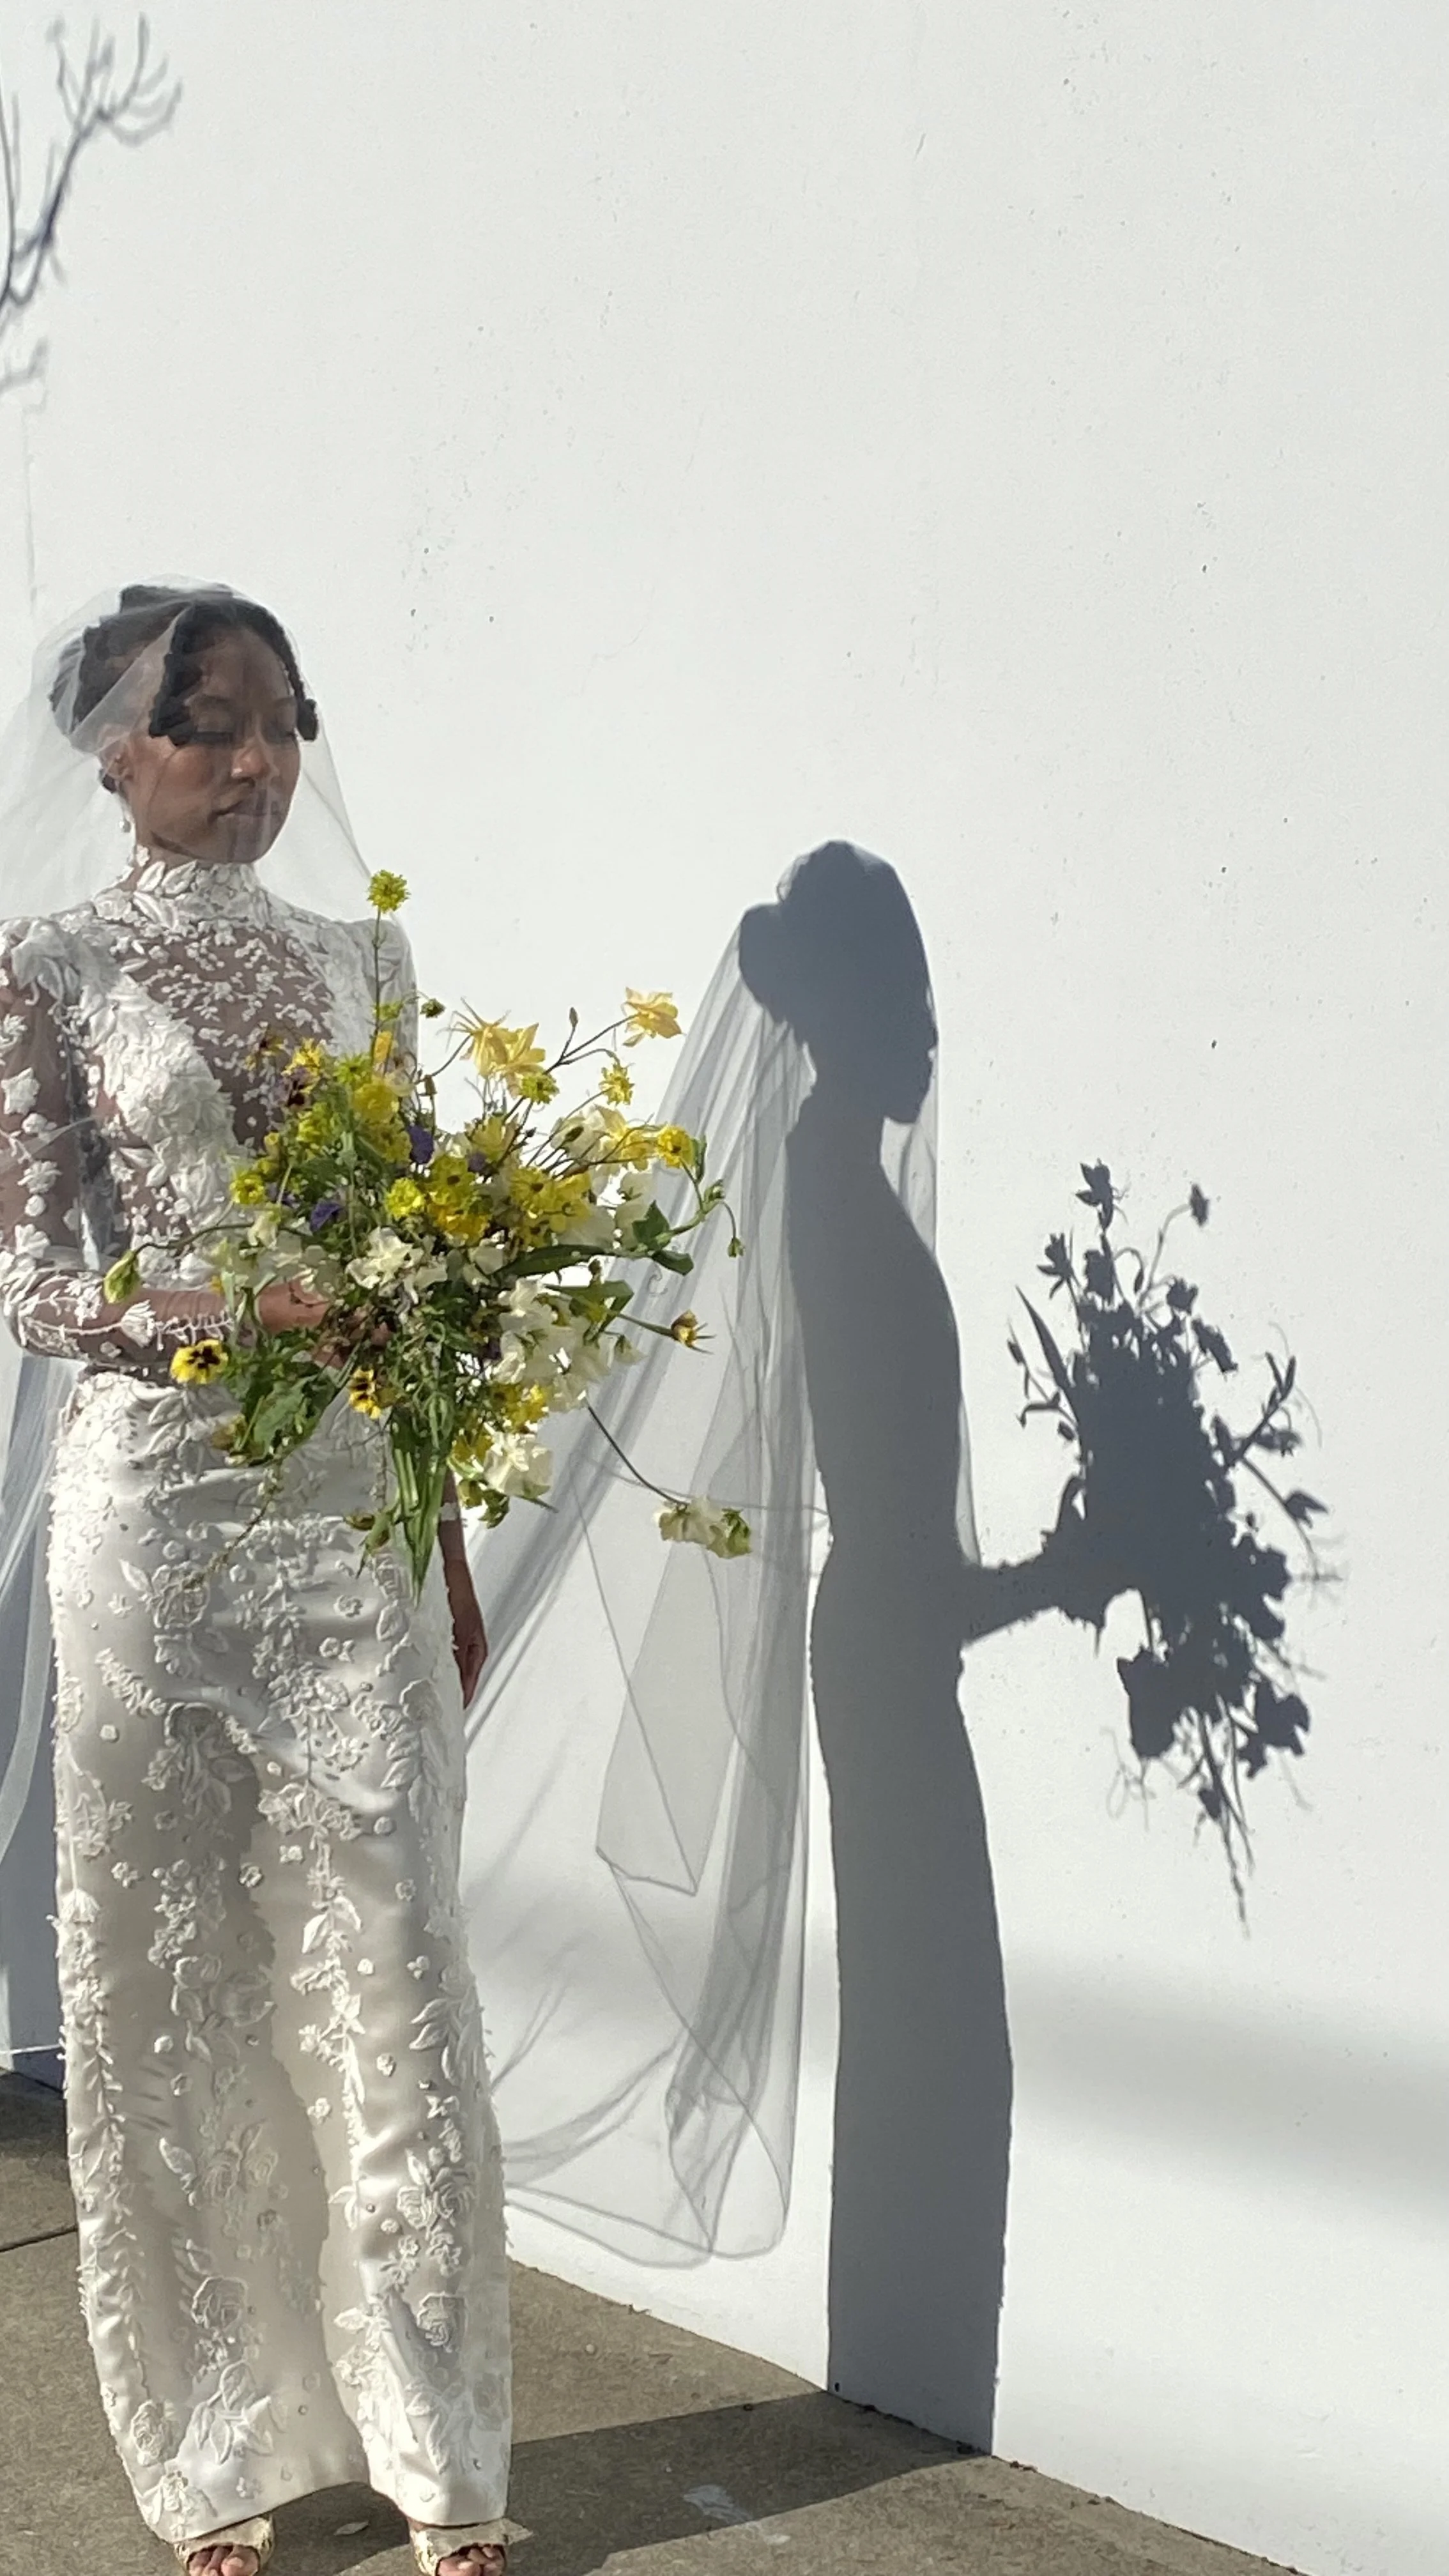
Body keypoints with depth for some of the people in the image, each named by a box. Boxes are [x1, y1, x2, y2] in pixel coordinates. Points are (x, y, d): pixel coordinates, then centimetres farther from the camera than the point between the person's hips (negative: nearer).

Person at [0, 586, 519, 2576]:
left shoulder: (359, 958, 11)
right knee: (170, 1968, 4)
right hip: (161, 1506, -3)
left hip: (358, 1514, 3)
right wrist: (216, 1313, -24)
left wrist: (453, 1551, 12)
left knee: (392, 1963, 2)